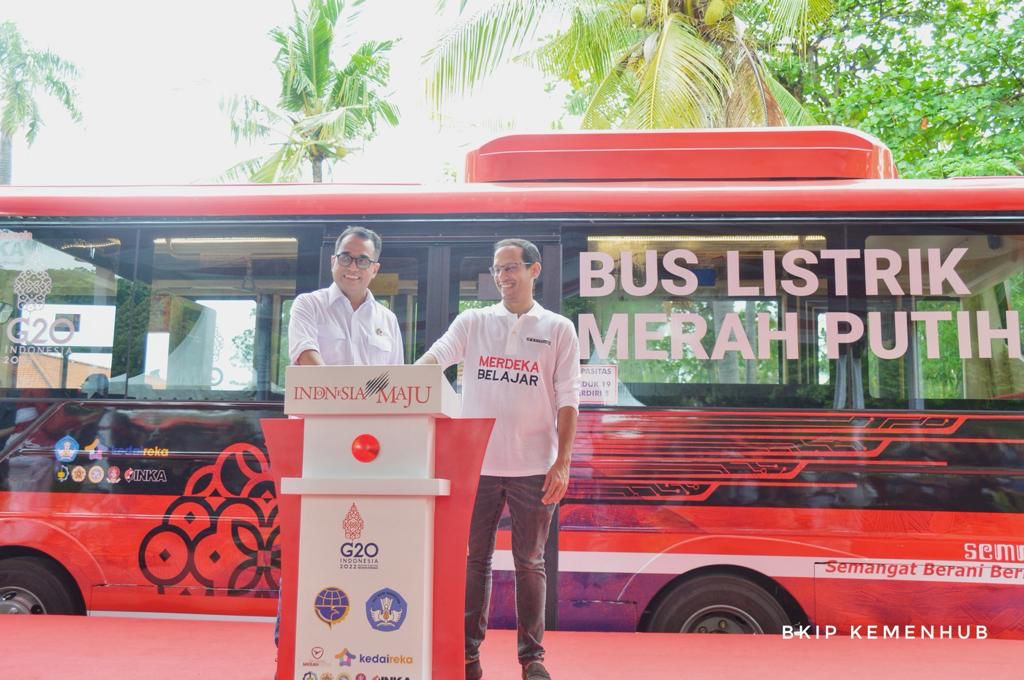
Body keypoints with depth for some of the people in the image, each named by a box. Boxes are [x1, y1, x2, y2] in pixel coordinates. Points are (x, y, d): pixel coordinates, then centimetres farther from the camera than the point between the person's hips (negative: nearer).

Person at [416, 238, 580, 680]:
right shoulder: (472, 322, 8)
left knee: (530, 562, 7)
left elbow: (567, 401, 1)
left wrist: (562, 463, -6)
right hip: (478, 463, 1)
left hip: (534, 468, -1)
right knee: (474, 559, 8)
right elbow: (437, 355, -7)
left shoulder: (558, 329, 4)